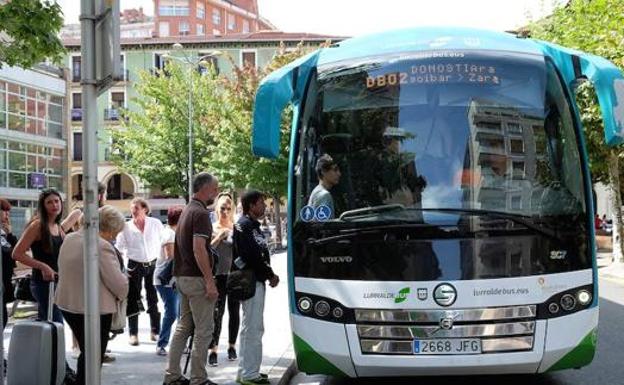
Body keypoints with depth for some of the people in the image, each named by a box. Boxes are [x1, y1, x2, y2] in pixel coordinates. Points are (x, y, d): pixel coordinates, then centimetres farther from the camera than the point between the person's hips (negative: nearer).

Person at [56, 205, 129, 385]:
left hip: (67, 304, 8)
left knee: (86, 353, 20)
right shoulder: (102, 246, -20)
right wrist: (122, 293, 3)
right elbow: (119, 284, -18)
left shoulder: (69, 239, 7)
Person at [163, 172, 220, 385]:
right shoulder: (200, 213, -15)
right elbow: (198, 249, -23)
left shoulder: (187, 210, 15)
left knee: (183, 326, 14)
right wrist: (210, 281, -22)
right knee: (203, 330, -3)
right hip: (196, 278, -10)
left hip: (182, 277, 10)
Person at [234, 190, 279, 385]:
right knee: (253, 328, -8)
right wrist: (270, 274, -13)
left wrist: (270, 274, 5)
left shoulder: (253, 225, 19)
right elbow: (251, 256, -21)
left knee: (252, 328, 16)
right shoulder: (244, 225, -12)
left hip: (257, 281, 11)